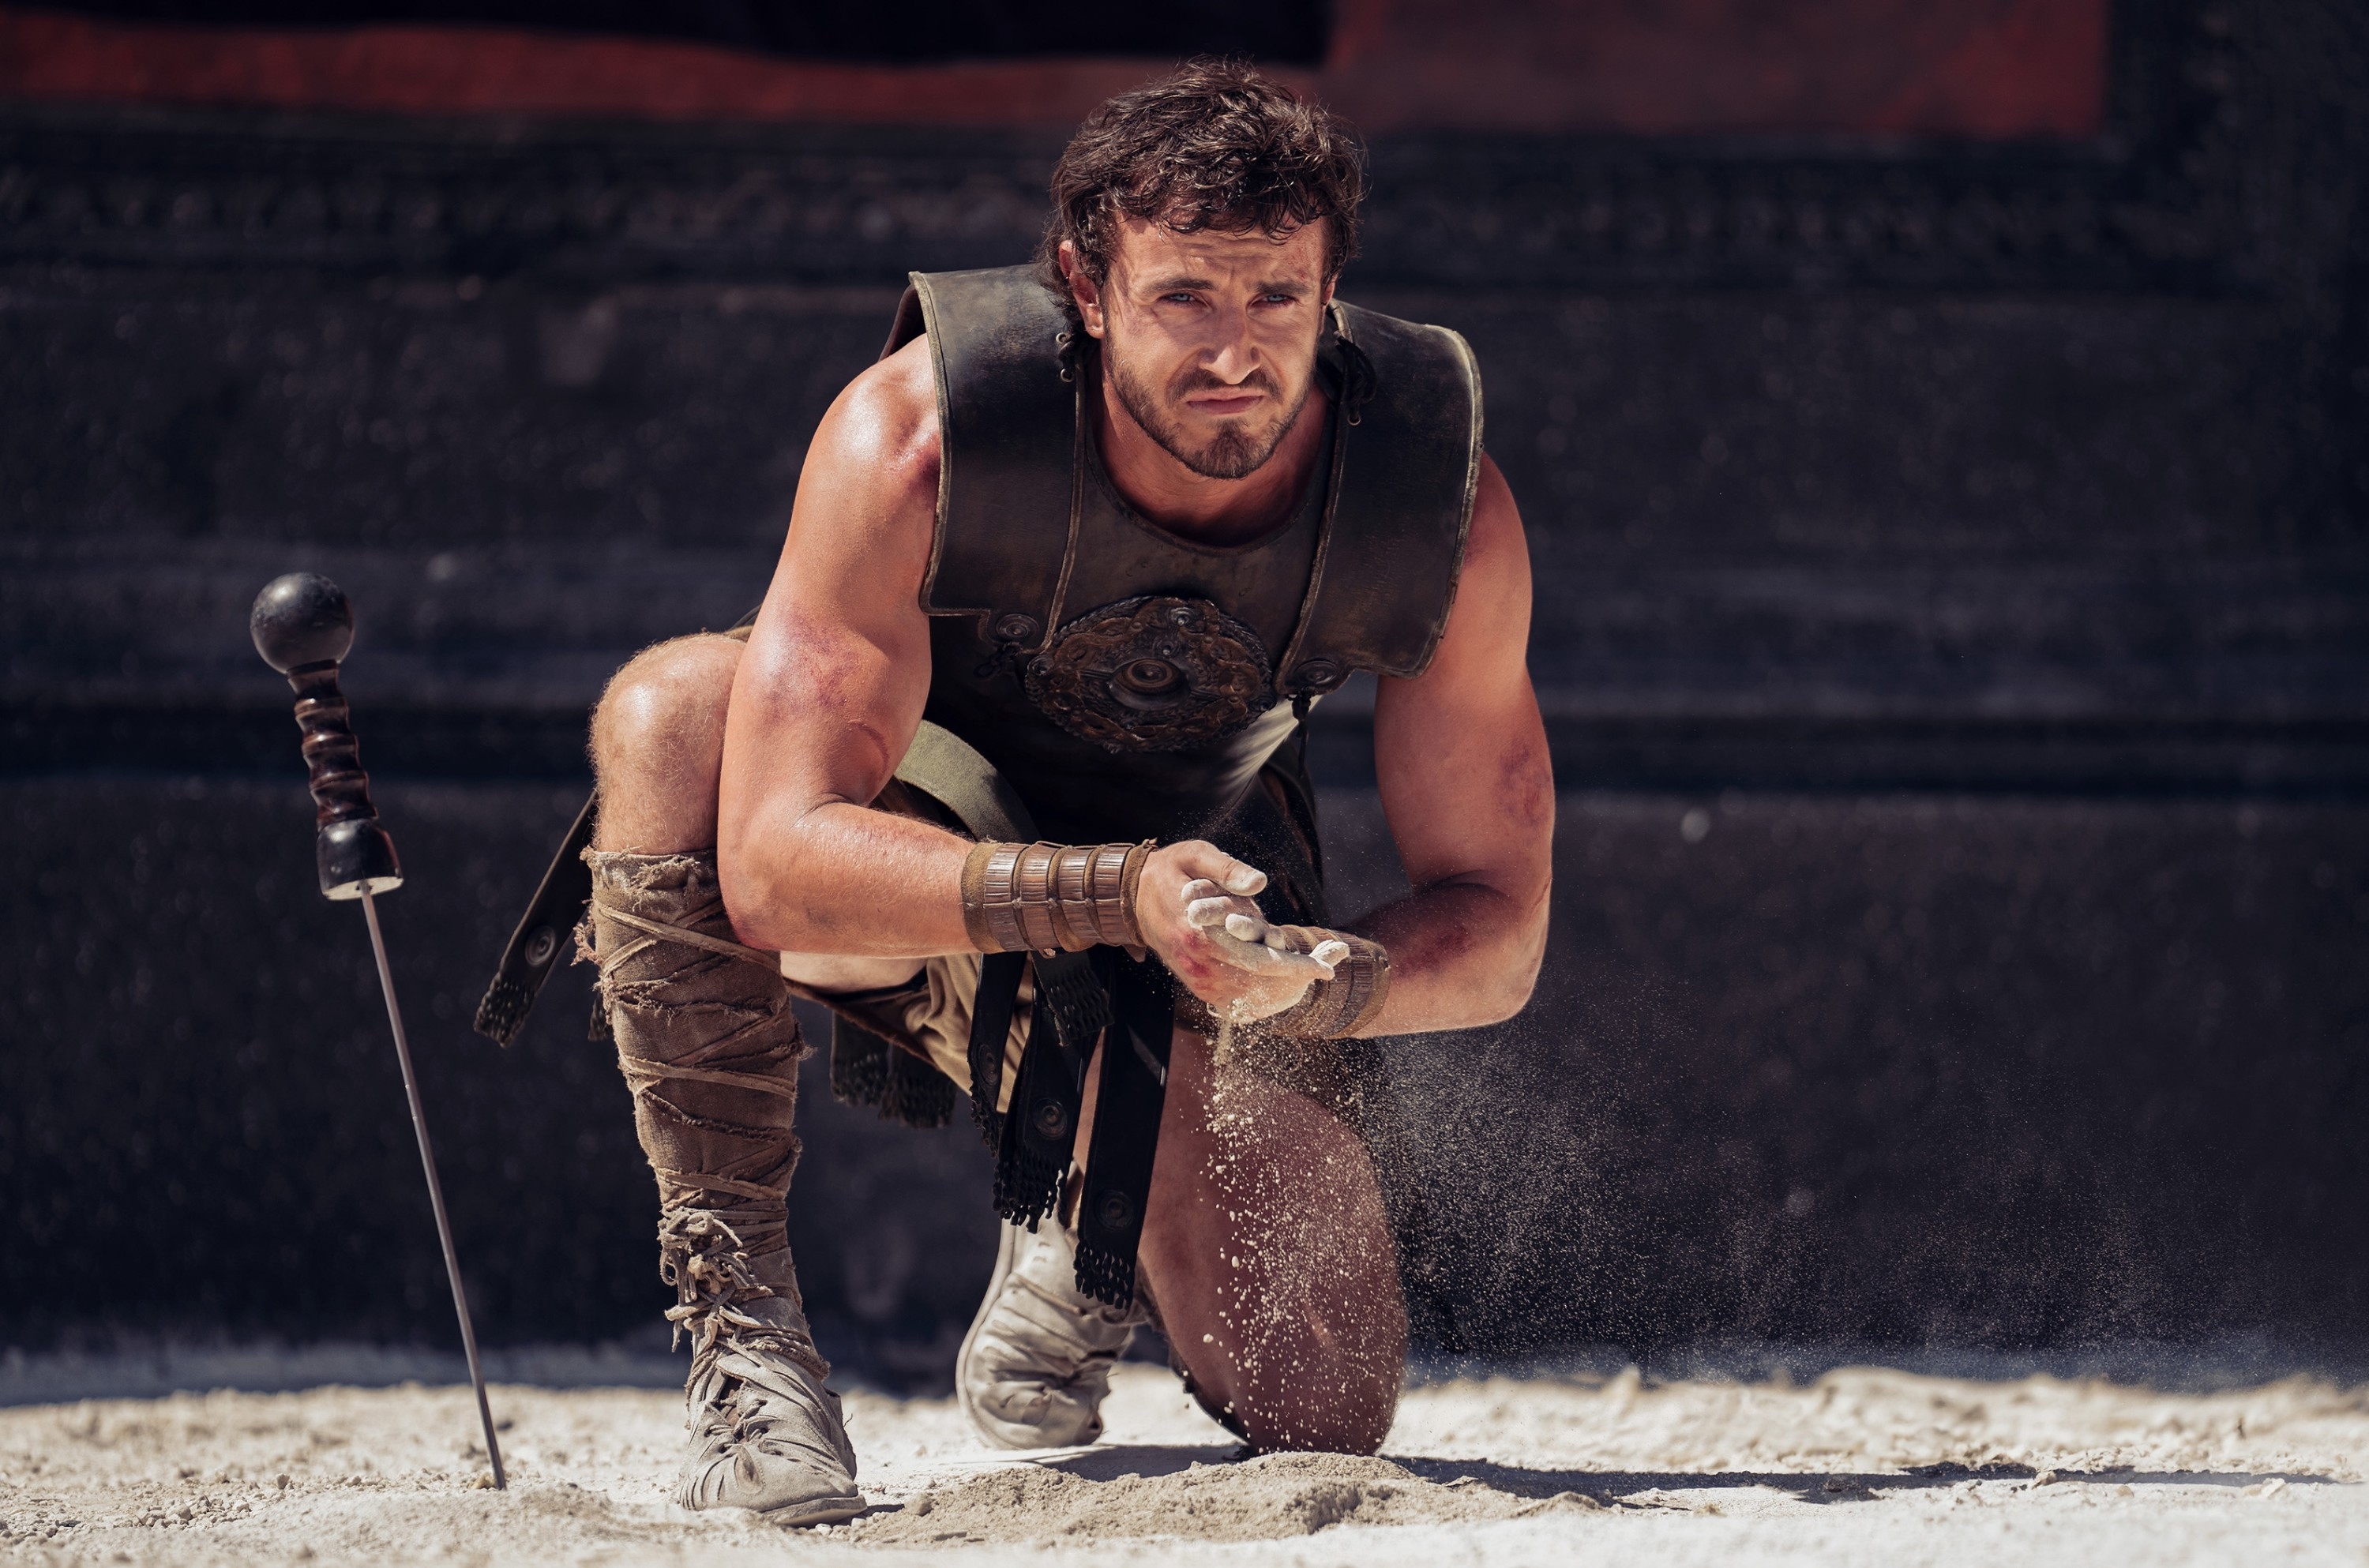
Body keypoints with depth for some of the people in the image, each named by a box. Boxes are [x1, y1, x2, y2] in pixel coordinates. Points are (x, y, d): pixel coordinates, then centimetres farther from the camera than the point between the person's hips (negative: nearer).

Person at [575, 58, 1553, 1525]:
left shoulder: (1445, 508, -24)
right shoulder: (910, 437, -32)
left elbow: (1498, 931, -16)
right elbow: (780, 864, -37)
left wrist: (1321, 987, -40)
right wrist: (1120, 896, -51)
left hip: (1206, 880, 3)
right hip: (915, 886, -2)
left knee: (1319, 1415, -12)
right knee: (672, 710, -36)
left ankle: (1091, 1251, 25)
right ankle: (741, 1319, -25)